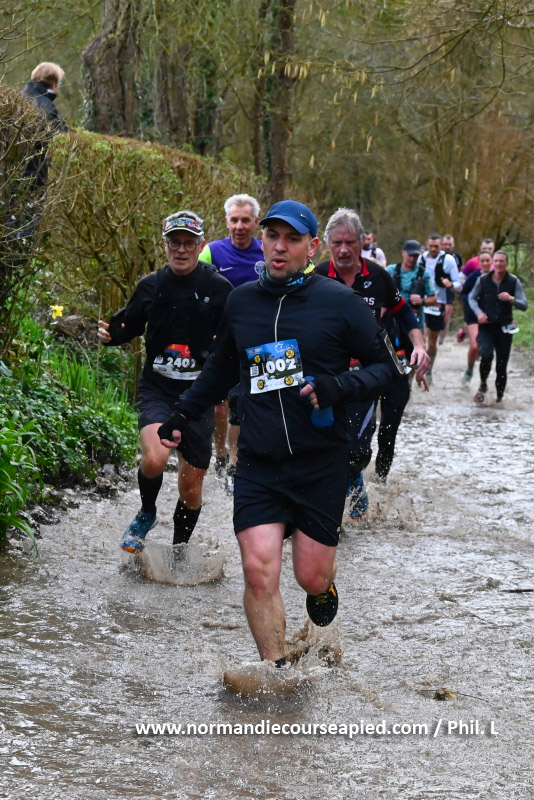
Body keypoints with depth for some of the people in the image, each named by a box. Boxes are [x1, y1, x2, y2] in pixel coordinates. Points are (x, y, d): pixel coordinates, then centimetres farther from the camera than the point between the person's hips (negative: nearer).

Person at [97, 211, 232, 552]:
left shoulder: (219, 288, -3)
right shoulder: (150, 286, 3)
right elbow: (131, 325, 17)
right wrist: (111, 334, -4)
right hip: (157, 389, 0)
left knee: (191, 485, 6)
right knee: (154, 459, -26)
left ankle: (180, 548, 29)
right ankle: (146, 513, 5)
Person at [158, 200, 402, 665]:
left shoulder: (339, 303, -4)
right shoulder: (241, 301, 7)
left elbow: (386, 366, 0)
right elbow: (223, 368, 25)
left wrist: (338, 387, -17)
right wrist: (183, 414, 23)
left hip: (322, 464, -2)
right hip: (259, 465, 2)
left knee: (311, 577, 3)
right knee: (259, 571, -12)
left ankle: (324, 582, 42)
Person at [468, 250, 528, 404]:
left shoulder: (514, 282, -4)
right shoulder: (483, 280, -3)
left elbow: (524, 305, -5)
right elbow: (472, 298, 8)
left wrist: (512, 299, -26)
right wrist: (479, 312, -10)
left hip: (504, 328, 1)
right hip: (486, 327, -1)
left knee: (502, 365, 3)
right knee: (486, 355, -24)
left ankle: (499, 397, 18)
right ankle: (483, 385, 1)